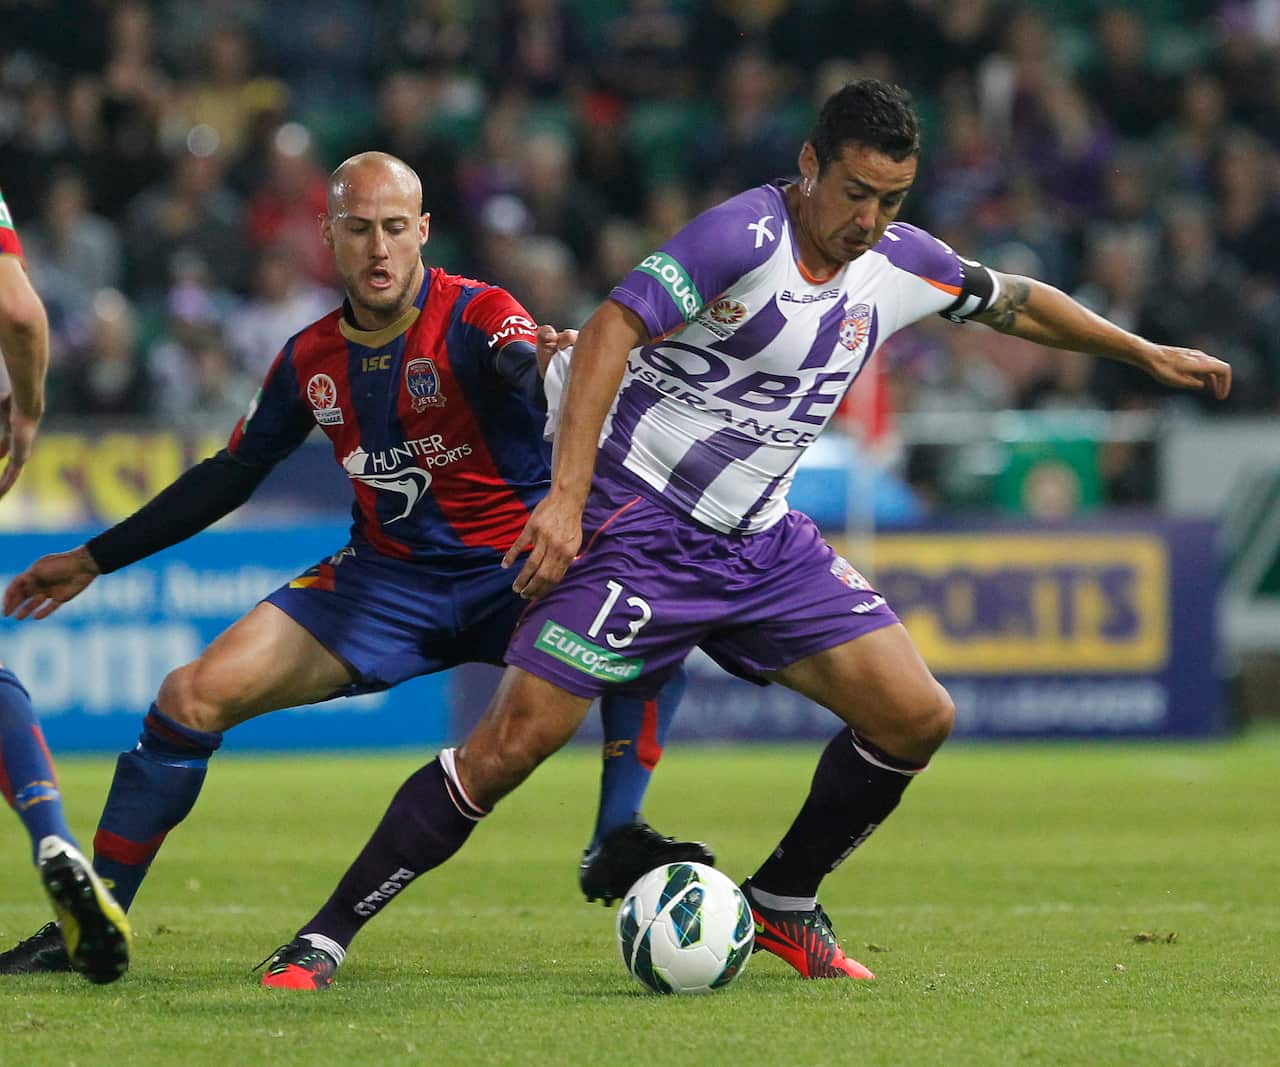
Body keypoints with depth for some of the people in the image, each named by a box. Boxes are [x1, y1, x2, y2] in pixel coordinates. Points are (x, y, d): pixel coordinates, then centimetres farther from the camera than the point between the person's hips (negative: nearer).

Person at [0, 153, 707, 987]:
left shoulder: (475, 317, -13)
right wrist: (92, 560, 18)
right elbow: (231, 476, 16)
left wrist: (545, 364, -64)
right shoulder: (312, 359, 3)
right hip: (387, 580, 4)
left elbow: (520, 364, -37)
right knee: (195, 696, -12)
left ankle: (617, 845, -33)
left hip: (513, 573, -4)